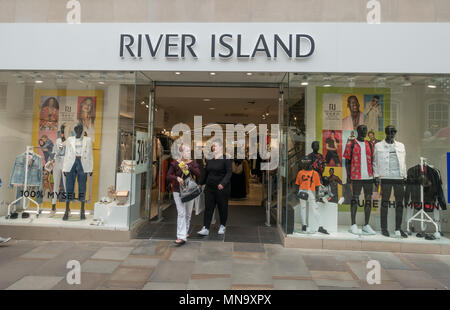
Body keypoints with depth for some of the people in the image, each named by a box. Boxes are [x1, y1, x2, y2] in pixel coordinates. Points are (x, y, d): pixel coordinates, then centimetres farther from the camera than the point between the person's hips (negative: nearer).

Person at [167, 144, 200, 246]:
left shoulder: (192, 163, 3)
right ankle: (181, 237, -7)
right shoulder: (175, 163, -3)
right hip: (178, 191, -3)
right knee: (181, 213, -10)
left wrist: (189, 167, -21)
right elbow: (168, 176, -5)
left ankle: (185, 232, 33)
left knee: (188, 214, 13)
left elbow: (198, 174, -10)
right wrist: (177, 178, -23)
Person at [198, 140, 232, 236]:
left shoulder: (226, 159, -8)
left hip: (222, 189, -4)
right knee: (208, 208, 2)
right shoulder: (209, 160, 10)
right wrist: (201, 183, 18)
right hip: (209, 188, 5)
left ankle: (222, 226, 29)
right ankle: (205, 228, 5)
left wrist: (223, 183, -27)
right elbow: (206, 173, 18)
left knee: (222, 208, 9)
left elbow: (229, 173, -14)